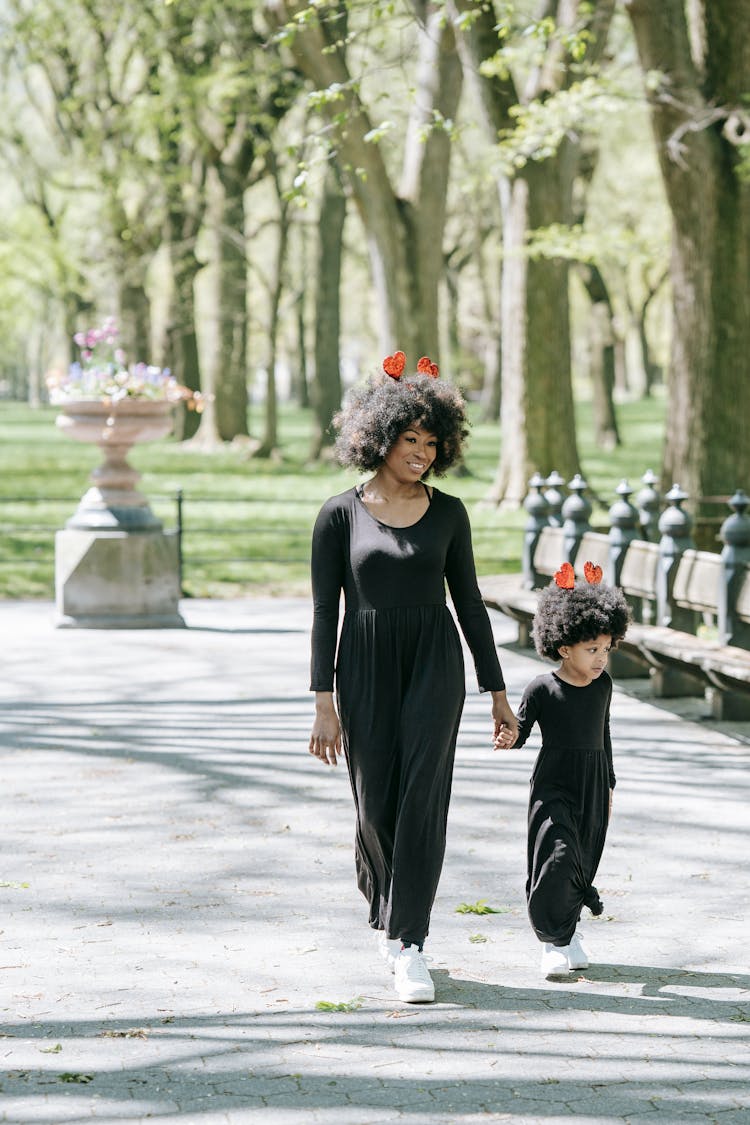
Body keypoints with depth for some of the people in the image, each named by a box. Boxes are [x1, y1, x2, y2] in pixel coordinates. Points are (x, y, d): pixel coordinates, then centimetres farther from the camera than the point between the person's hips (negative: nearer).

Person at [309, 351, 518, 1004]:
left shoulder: (447, 514, 5)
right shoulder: (342, 515, 0)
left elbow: (469, 602, 11)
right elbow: (325, 610, -1)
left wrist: (497, 692, 10)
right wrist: (324, 703, -6)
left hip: (435, 663, 0)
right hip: (366, 666, 0)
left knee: (422, 796, -11)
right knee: (376, 804, 3)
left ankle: (409, 946, -9)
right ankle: (387, 912, 32)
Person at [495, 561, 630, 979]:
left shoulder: (603, 686, 4)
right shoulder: (542, 689, -10)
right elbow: (522, 729, -2)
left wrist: (608, 786, 19)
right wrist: (508, 740, -25)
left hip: (593, 788, 5)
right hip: (553, 787, -5)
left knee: (583, 862, 8)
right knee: (556, 858, -16)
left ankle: (569, 930, 26)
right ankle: (555, 939, -3)